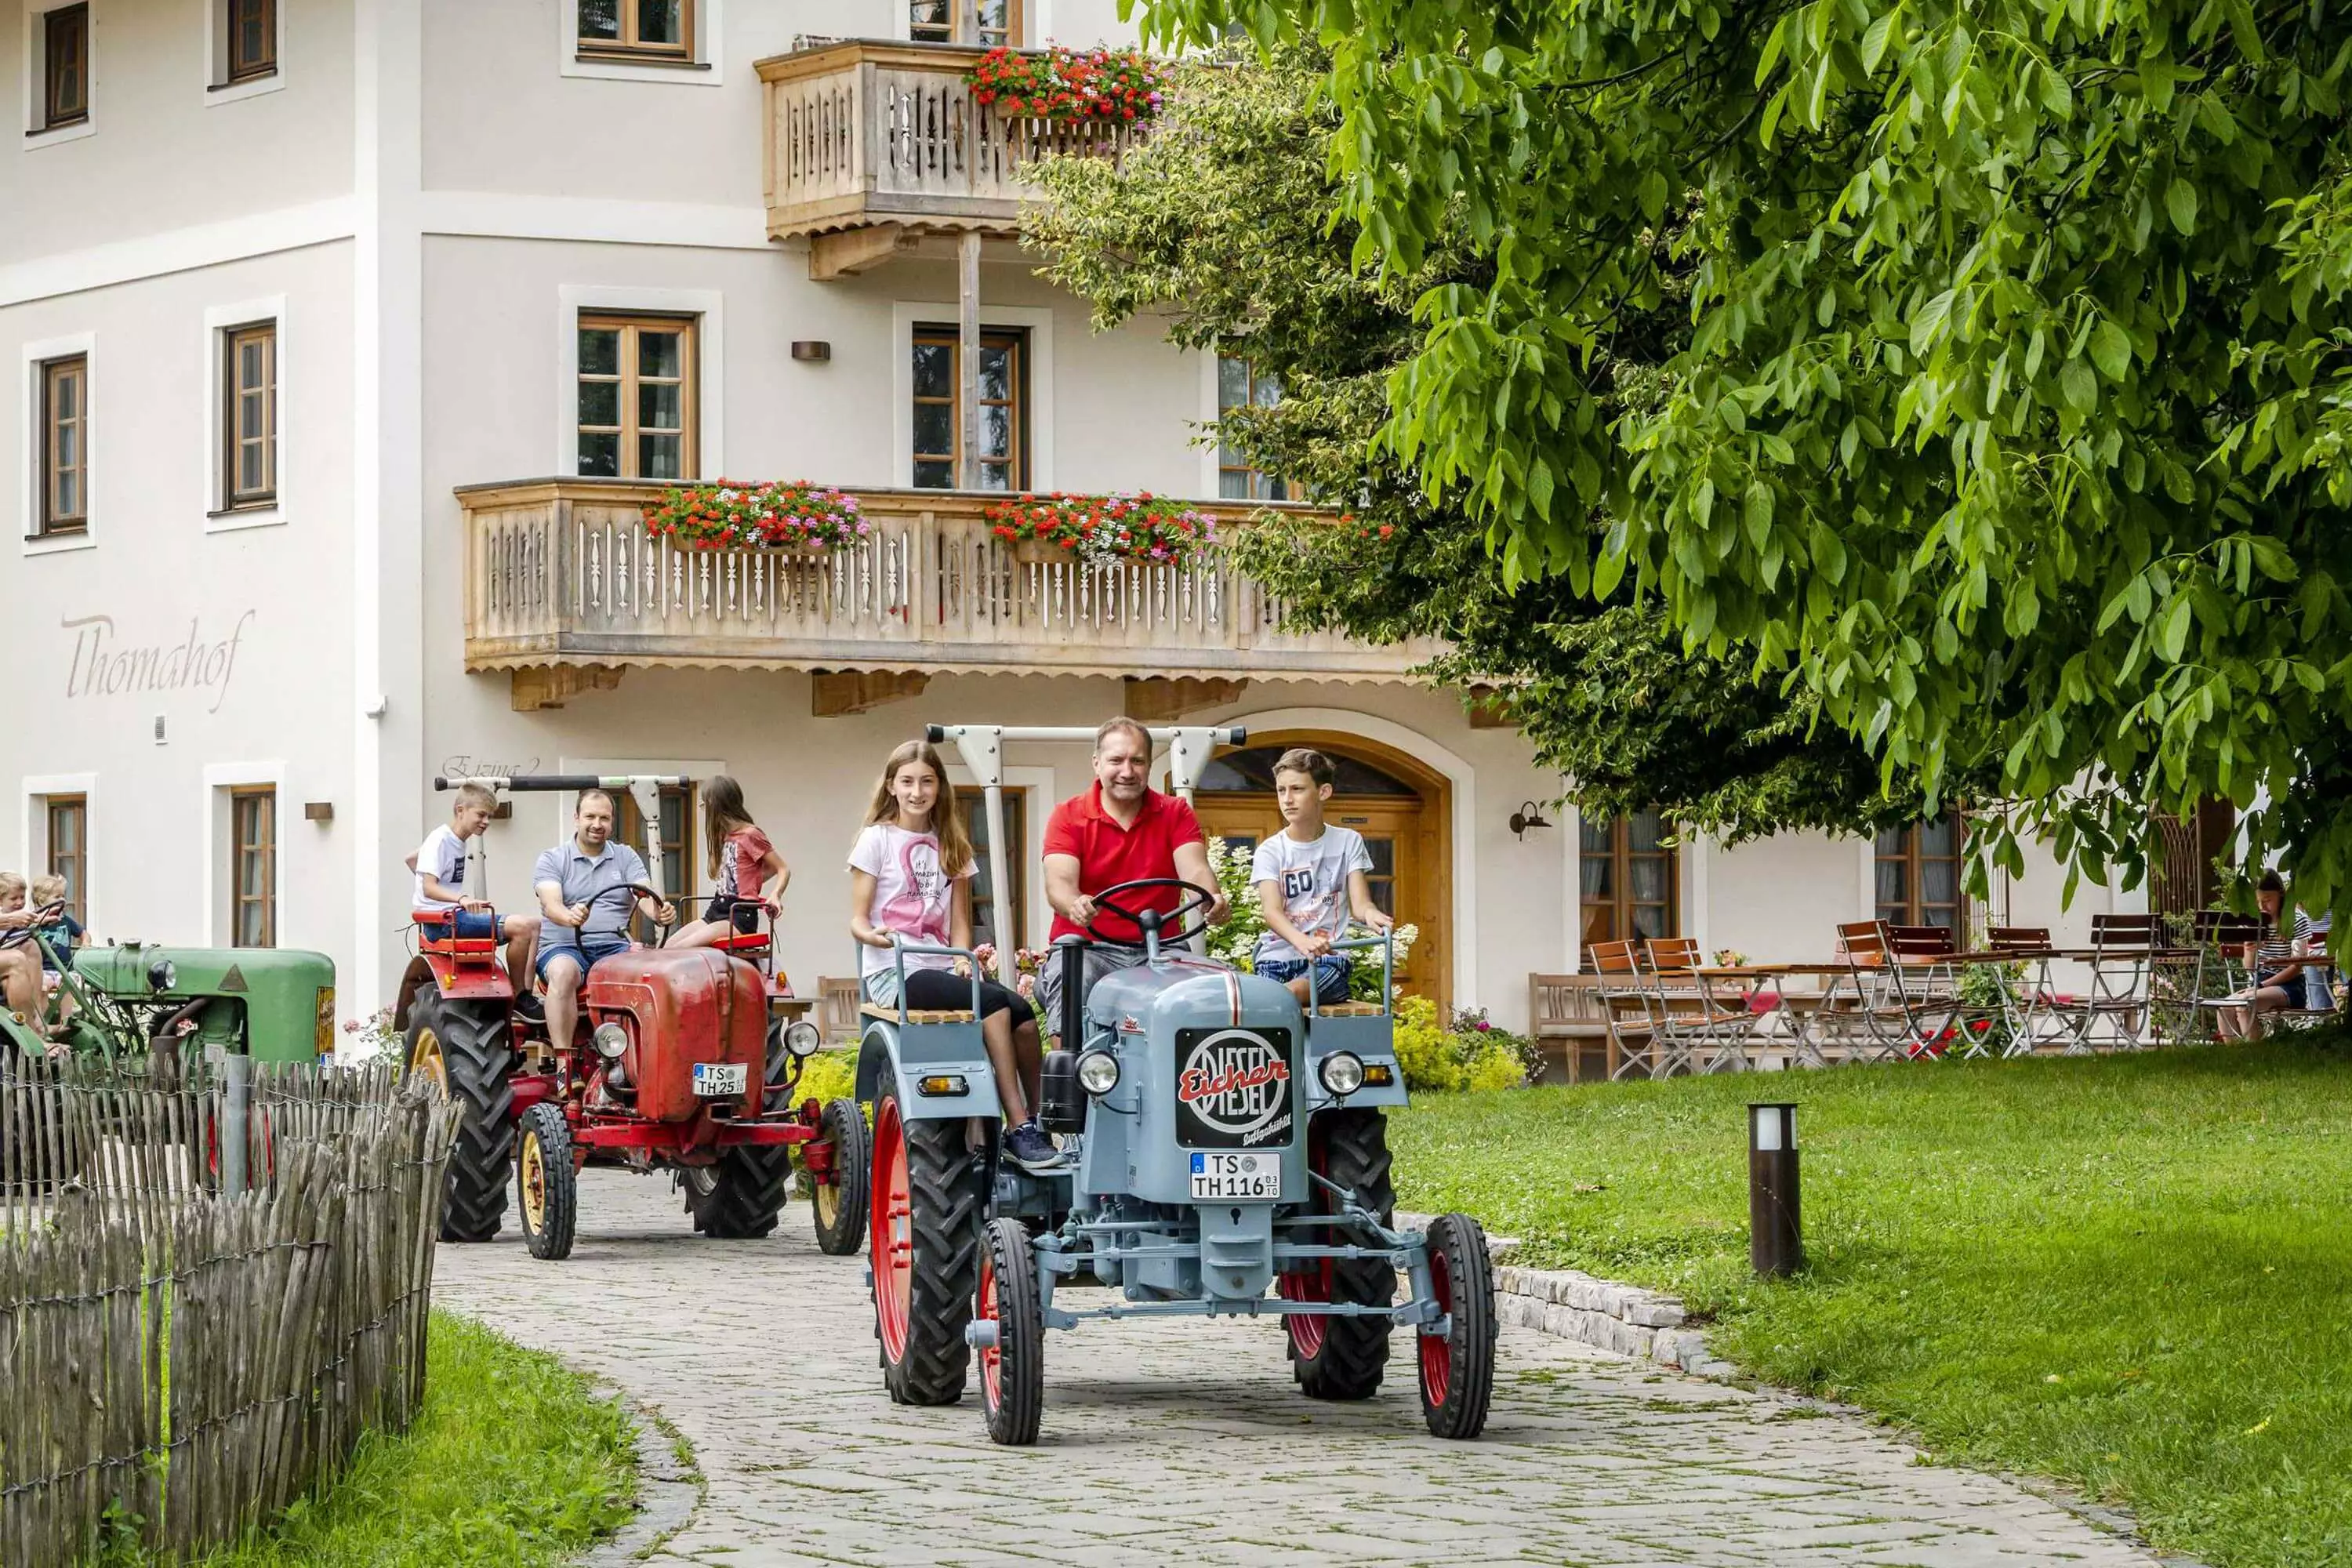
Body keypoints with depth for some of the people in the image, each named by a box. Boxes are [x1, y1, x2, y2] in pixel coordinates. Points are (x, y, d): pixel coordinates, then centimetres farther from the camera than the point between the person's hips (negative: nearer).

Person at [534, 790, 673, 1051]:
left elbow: (646, 897, -1)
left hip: (615, 946, 2)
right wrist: (570, 917, -36)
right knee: (563, 972, -37)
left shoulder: (626, 857, 15)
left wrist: (660, 912, -26)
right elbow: (551, 905, -11)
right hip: (563, 945, -2)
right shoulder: (551, 860, 7)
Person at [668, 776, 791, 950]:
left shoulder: (750, 835, -8)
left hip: (737, 916, -8)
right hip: (716, 911, 8)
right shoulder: (724, 835, 16)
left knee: (681, 948, -24)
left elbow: (784, 870, -7)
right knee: (668, 947, -8)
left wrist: (774, 895, -23)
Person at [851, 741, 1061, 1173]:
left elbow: (959, 922, 15)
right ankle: (1018, 1129, -31)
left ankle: (1037, 1121, -17)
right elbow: (858, 919, -1)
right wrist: (873, 935, -24)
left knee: (1023, 1015, -23)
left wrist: (963, 959, -5)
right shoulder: (877, 838, 2)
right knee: (994, 1002, -30)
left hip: (942, 969, 5)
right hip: (892, 974, -5)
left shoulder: (951, 846, 17)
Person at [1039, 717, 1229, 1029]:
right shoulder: (1068, 816, 4)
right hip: (1087, 947, -2)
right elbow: (1059, 881, -11)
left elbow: (1194, 870, -6)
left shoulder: (1176, 814, 10)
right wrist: (1076, 906, -37)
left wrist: (1213, 901, -31)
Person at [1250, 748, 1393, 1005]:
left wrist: (1370, 913, -29)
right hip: (1277, 955, 1)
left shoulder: (1347, 842, 9)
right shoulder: (1269, 852, 6)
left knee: (1289, 994, -35)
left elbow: (1359, 901, 0)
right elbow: (1272, 911, -10)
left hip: (1328, 958, -1)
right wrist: (1301, 941, -34)